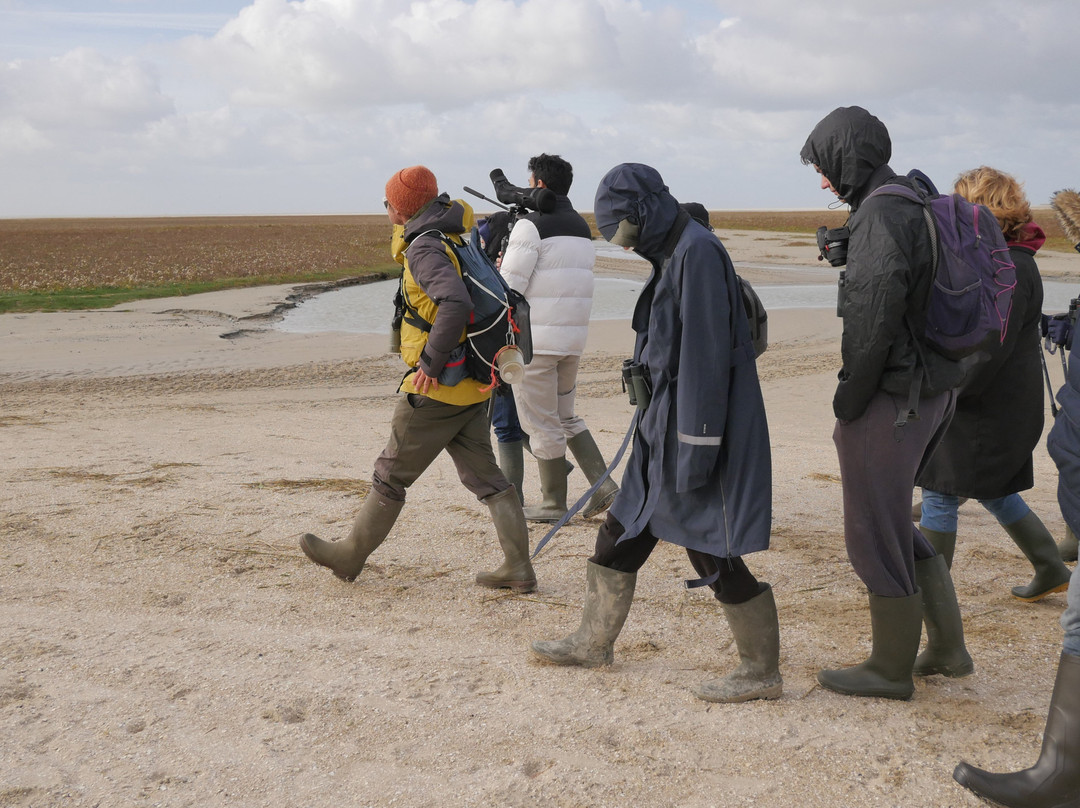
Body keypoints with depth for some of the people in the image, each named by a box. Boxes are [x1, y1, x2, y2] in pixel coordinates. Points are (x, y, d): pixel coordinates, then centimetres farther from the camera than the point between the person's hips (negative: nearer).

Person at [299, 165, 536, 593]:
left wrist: (431, 362, -25)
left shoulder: (425, 249, -18)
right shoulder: (456, 238, 10)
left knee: (390, 474, 6)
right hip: (473, 386, 9)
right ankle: (518, 567, 7)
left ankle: (350, 555, 21)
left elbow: (456, 303, -34)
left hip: (439, 387, -8)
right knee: (484, 475, 10)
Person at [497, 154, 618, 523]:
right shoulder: (583, 228, 14)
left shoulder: (530, 225, -12)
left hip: (534, 339, -8)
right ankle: (603, 485, 11)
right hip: (573, 338, 8)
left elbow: (509, 286, -16)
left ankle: (553, 504, 12)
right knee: (565, 415, 20)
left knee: (541, 424, 3)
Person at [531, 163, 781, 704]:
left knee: (714, 550, -2)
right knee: (622, 532, 17)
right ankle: (595, 641, 32)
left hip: (695, 427, -10)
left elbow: (704, 355, -22)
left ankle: (761, 671, 11)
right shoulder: (673, 254, 14)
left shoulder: (698, 253, -17)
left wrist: (695, 447, -23)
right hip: (663, 427, 10)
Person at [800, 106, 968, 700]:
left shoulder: (882, 212, -16)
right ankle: (948, 647, 24)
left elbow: (877, 305, -27)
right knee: (889, 520, 20)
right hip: (932, 389, 10)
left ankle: (891, 669, 17)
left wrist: (850, 394, -17)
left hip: (889, 398, -10)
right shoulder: (922, 204, 14)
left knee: (876, 532, 4)